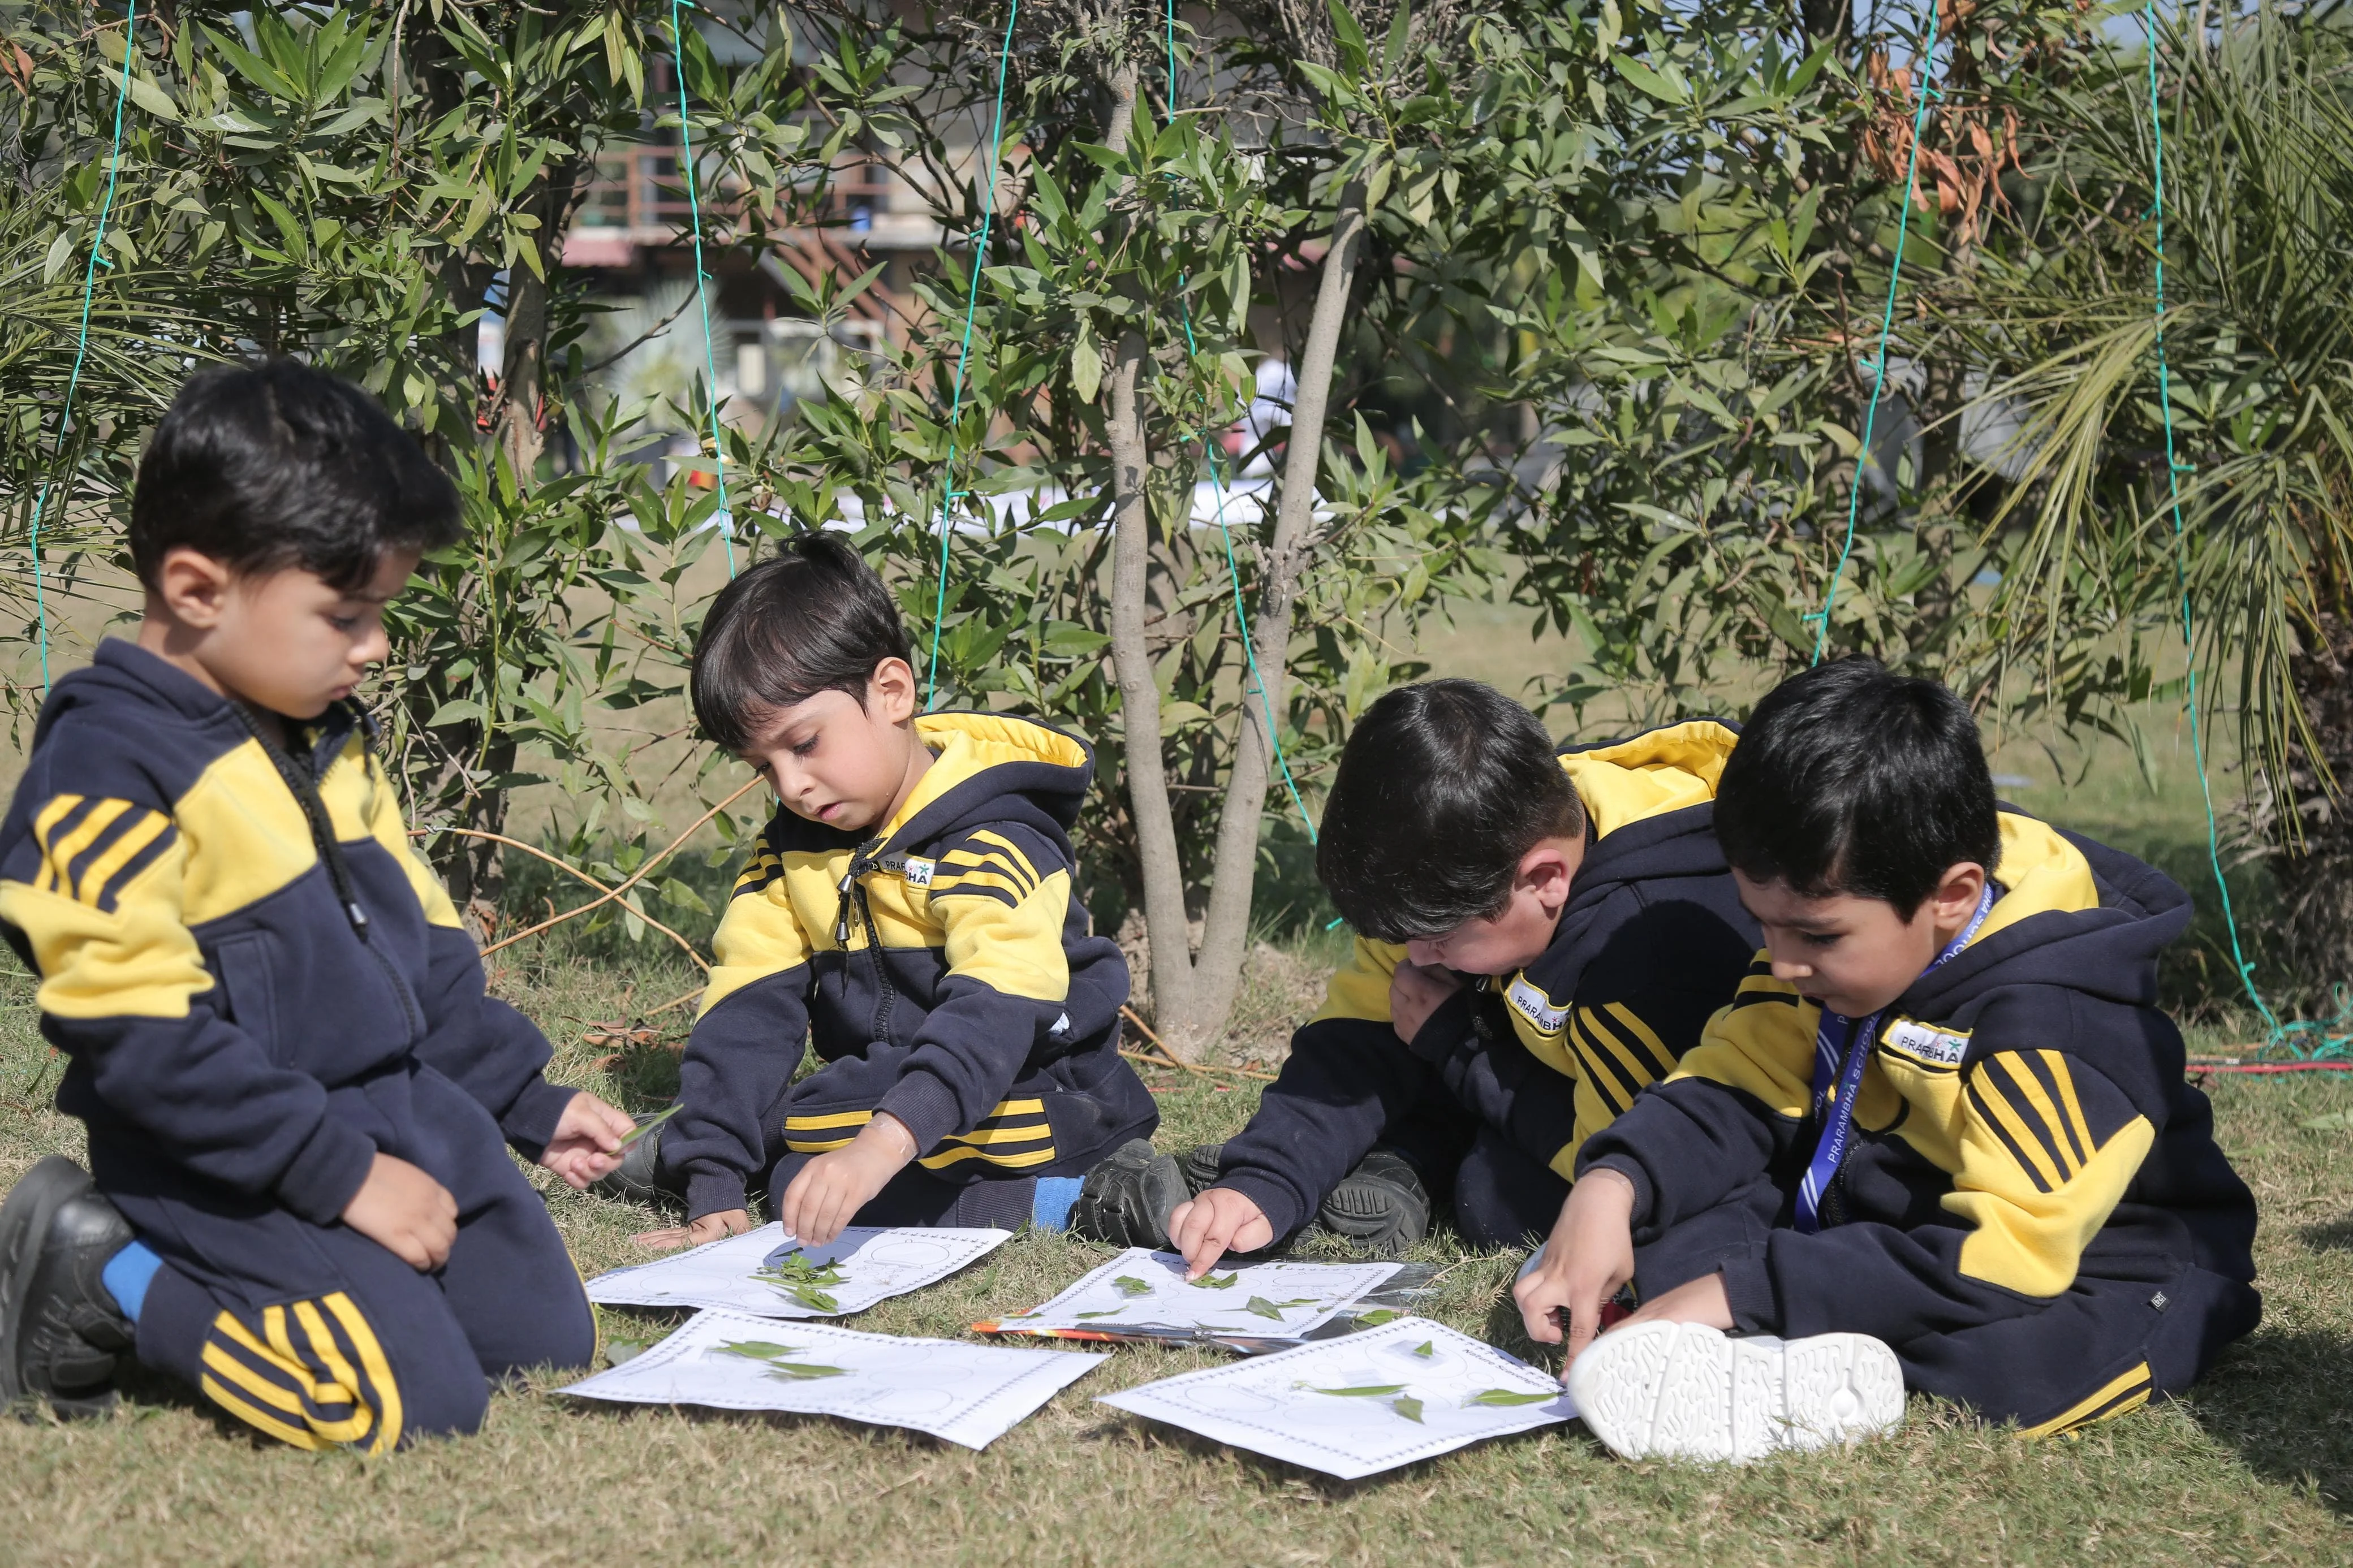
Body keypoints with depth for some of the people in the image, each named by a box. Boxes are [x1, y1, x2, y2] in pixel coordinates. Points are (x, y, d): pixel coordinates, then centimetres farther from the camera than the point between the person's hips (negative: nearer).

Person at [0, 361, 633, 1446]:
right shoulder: (107, 769, -19)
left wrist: (526, 1102, 16)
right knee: (415, 1397, -21)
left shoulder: (330, 737, 10)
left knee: (549, 1338, 8)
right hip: (234, 1168, -9)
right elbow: (141, 1035, -23)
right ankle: (108, 1287, -2)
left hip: (410, 1112, 9)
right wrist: (339, 1175, -22)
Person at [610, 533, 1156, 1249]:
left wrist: (883, 1145, -51)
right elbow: (747, 1013, -1)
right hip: (876, 1111, 7)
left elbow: (994, 1014, -35)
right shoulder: (792, 848, 5)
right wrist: (716, 1193, -12)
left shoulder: (992, 846, -19)